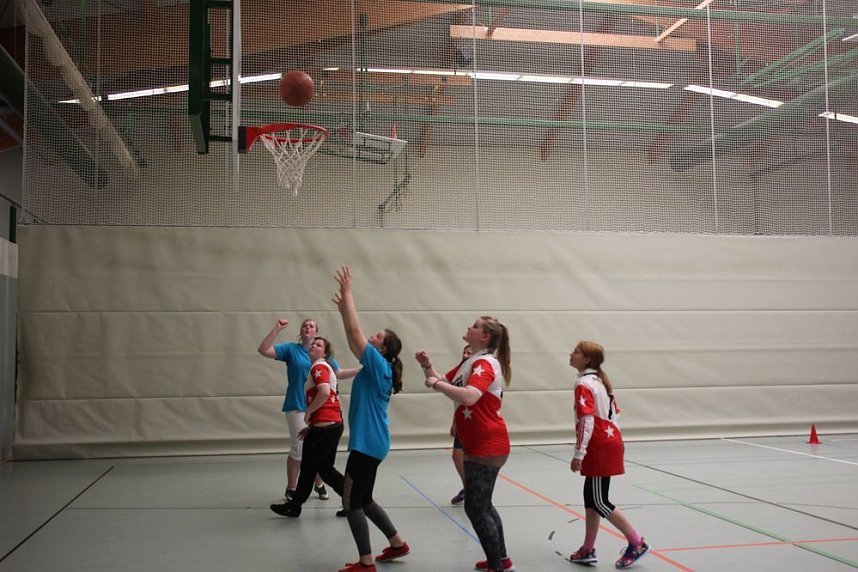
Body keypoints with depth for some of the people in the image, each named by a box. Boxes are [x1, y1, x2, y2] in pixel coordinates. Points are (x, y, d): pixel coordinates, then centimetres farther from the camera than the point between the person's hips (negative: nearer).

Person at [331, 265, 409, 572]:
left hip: (368, 443, -10)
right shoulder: (376, 368, 11)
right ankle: (397, 543, 28)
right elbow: (354, 337, 19)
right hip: (370, 442, 10)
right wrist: (344, 306, 16)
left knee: (352, 503, -3)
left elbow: (355, 331, -18)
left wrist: (347, 292, -14)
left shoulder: (378, 365, -13)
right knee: (364, 500, 18)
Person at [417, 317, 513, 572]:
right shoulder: (470, 362, 13)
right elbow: (445, 382, 17)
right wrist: (427, 366, 0)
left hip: (487, 446, -10)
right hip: (478, 445, 10)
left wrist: (436, 384, -25)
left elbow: (469, 397, -34)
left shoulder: (485, 363, -18)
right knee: (483, 504, 19)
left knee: (475, 508, -5)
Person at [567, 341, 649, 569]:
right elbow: (613, 413, 17)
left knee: (599, 502, -2)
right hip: (610, 441, 9)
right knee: (591, 497, 13)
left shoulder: (583, 384, -15)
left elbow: (587, 421, -23)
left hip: (600, 448, -9)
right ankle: (588, 550, 18)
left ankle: (637, 543, 5)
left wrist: (579, 453, -22)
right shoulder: (600, 381, 13)